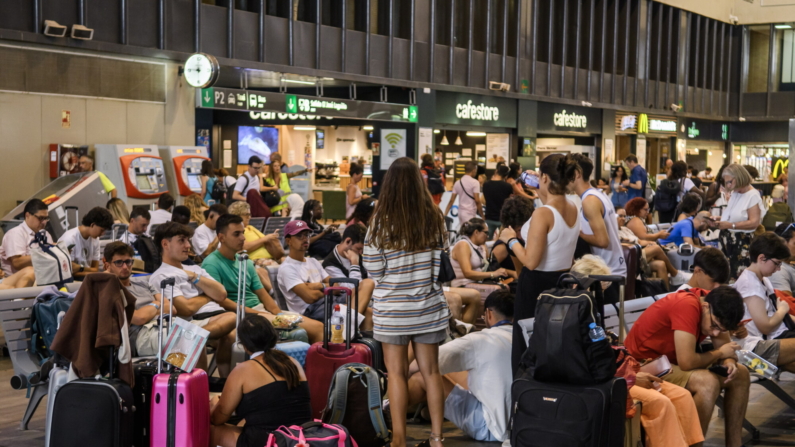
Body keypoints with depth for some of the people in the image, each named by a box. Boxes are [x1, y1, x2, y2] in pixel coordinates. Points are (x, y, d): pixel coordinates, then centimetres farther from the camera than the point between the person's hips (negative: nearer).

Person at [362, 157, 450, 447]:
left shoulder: (381, 221, -12)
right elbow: (441, 263, 2)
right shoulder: (434, 218, -4)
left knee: (397, 373, 6)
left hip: (392, 309, -2)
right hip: (429, 306, 3)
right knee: (431, 371, 10)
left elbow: (373, 269, -8)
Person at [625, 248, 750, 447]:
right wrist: (719, 354, -15)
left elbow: (725, 346, 9)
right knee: (708, 382, -31)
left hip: (670, 363, 10)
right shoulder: (687, 305, -29)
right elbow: (687, 362, -33)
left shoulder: (712, 302, -3)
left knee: (740, 375, 4)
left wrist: (728, 362, -15)